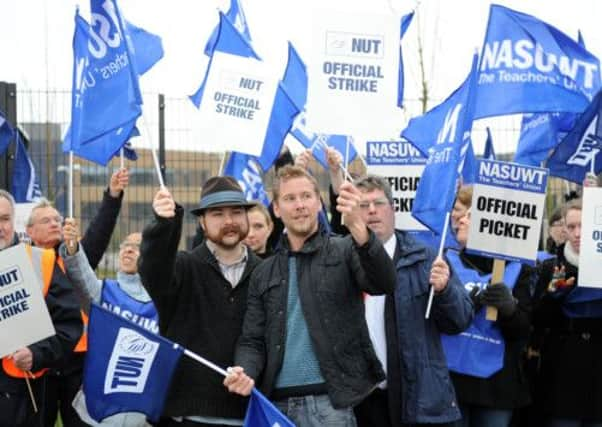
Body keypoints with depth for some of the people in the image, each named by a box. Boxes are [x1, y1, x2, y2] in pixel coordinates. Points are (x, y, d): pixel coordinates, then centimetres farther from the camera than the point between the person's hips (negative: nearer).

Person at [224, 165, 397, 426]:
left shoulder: (344, 252, 3)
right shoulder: (263, 274, 15)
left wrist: (357, 226, -33)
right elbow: (253, 340, 11)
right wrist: (245, 372, -13)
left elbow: (383, 283, -17)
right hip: (278, 404, 4)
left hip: (329, 402, -4)